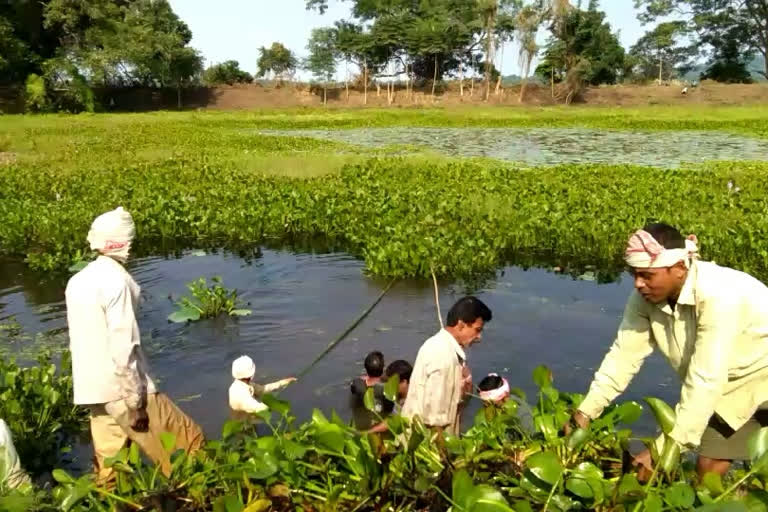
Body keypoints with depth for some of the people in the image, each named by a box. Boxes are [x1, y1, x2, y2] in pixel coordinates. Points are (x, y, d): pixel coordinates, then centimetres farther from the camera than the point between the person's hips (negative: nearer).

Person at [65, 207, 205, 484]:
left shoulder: (77, 281, 9)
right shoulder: (116, 279, -16)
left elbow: (79, 341, 15)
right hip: (122, 387, -8)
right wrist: (134, 402, -16)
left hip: (93, 389, 9)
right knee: (188, 440, 1)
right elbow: (122, 347, -21)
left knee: (109, 460, 17)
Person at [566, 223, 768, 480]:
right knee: (708, 468, 5)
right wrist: (585, 412, -19)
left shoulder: (718, 296, -36)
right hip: (731, 386, 6)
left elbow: (706, 380, -37)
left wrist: (664, 450, -37)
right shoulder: (646, 296, -16)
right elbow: (624, 355, -12)